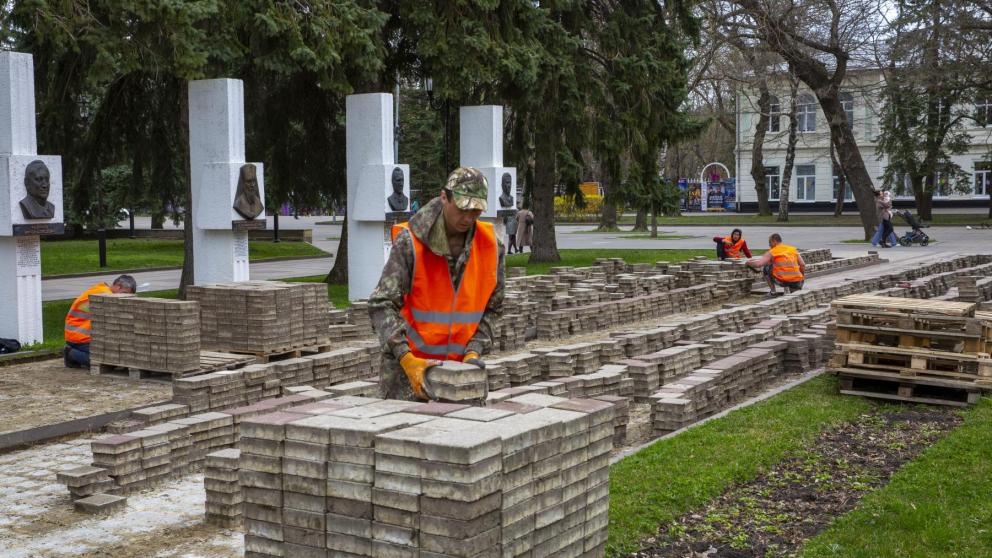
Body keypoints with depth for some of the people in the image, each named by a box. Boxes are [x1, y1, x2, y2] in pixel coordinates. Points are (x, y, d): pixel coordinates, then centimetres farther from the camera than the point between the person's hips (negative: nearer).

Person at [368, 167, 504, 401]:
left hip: (459, 365, 3)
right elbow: (382, 305, -17)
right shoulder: (410, 241, -14)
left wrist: (474, 351, -9)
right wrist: (407, 360, -27)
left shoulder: (491, 246, -2)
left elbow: (492, 308, 6)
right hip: (407, 364, -3)